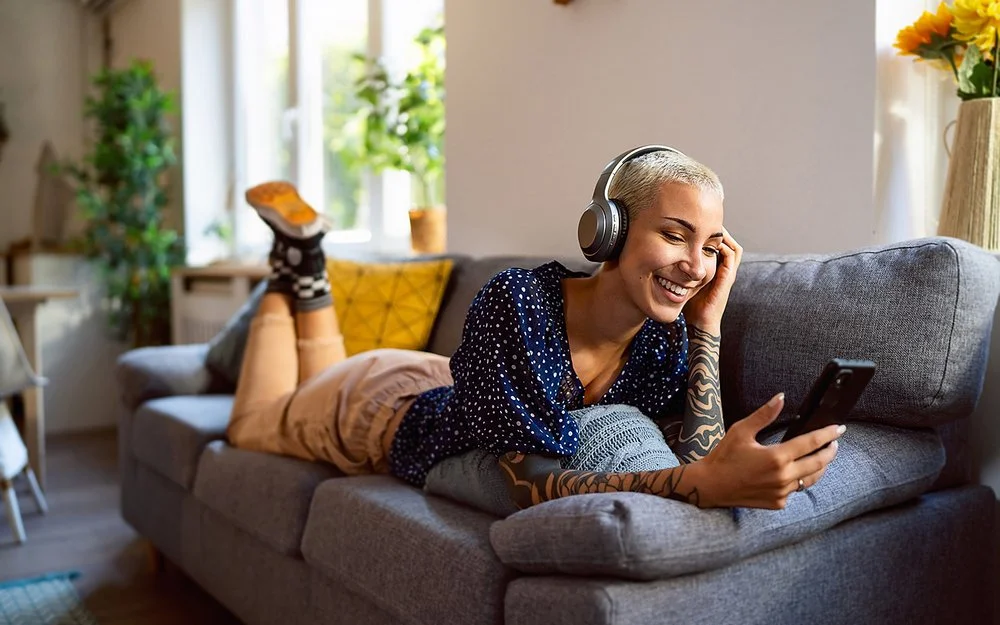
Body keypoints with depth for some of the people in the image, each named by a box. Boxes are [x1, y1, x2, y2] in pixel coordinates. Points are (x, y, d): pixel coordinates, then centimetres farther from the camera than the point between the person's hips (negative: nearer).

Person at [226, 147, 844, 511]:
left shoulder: (666, 339, -25)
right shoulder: (516, 300, -42)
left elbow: (693, 461, -31)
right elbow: (531, 485, -48)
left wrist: (708, 323, -35)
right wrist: (702, 484, -62)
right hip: (378, 400, -5)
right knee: (253, 424, 28)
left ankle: (307, 279, 42)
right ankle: (299, 259, 31)